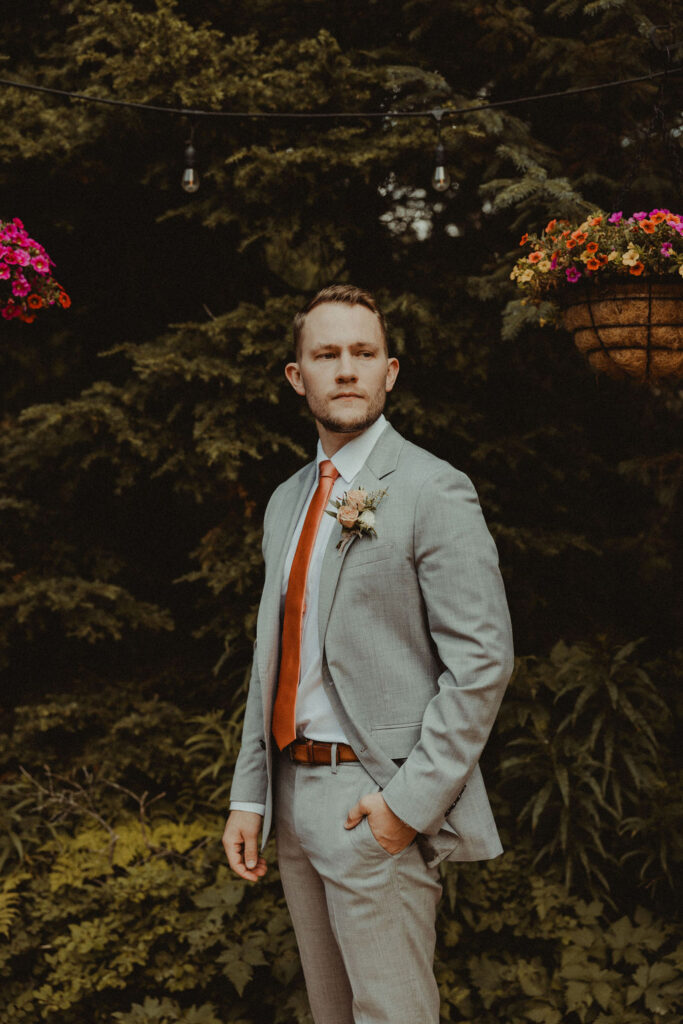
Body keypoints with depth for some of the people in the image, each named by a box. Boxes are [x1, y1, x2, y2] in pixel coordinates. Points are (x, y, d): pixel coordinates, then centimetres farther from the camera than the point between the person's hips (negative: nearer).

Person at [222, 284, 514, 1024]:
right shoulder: (287, 501, 14)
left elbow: (482, 661, -15)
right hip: (293, 791, 7)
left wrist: (412, 799, -19)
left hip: (375, 803, -7)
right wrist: (249, 796, 10)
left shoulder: (433, 492, -10)